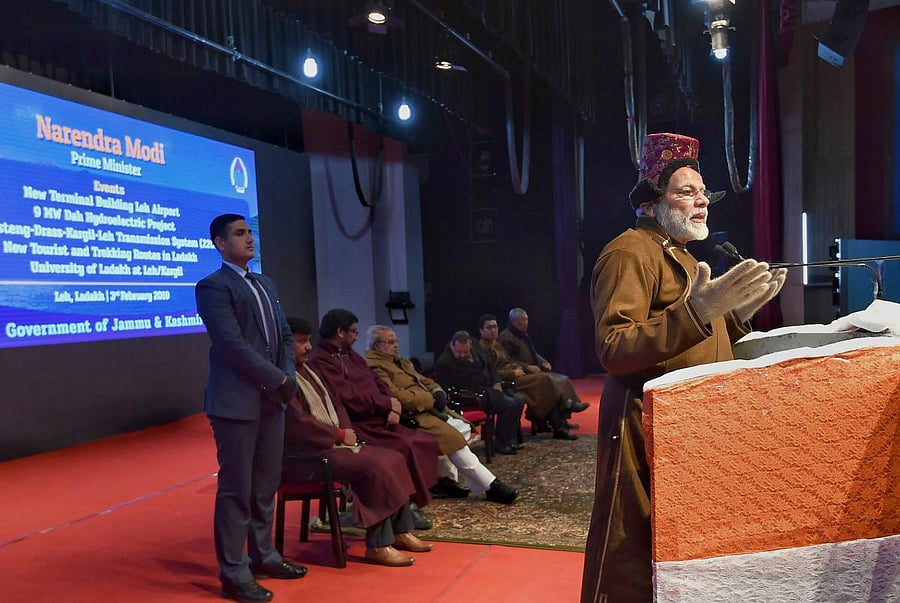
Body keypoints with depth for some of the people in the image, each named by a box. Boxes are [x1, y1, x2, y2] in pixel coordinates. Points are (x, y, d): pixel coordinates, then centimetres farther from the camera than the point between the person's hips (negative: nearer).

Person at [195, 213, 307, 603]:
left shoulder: (266, 285, 17)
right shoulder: (213, 286, -8)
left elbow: (284, 336, 16)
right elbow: (232, 344, -18)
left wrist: (288, 377, 0)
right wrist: (279, 380, -15)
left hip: (272, 399, 8)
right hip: (237, 402, -7)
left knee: (266, 484, 14)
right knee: (236, 488, 0)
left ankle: (263, 555, 28)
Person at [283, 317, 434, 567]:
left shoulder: (307, 371, 16)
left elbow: (334, 403, 21)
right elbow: (297, 422, -21)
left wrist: (346, 431, 2)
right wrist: (339, 434, -13)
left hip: (332, 443, 10)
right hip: (306, 454, -10)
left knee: (394, 459, -2)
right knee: (376, 467, -25)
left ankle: (401, 531, 5)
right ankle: (377, 546, -16)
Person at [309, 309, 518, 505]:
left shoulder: (349, 355, 17)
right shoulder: (321, 361, -13)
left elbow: (378, 384, 15)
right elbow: (350, 399, -23)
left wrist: (391, 405, -6)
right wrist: (388, 404, -10)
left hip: (383, 417, 9)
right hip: (366, 426, -9)